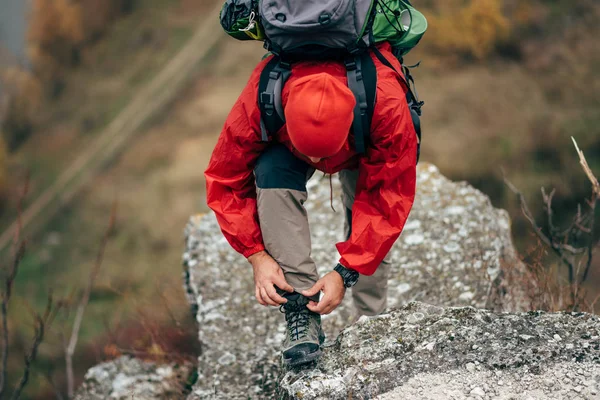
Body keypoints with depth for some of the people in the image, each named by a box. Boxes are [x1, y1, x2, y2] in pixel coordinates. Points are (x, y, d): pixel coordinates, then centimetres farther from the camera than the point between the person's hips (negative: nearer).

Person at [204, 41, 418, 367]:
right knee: (272, 174, -31)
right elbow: (225, 181, -27)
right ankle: (301, 313, -29)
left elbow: (390, 197, -33)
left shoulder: (387, 104, -44)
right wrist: (257, 256, -35)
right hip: (284, 144, 0)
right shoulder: (258, 101, -42)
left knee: (370, 233, -15)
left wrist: (345, 273, -36)